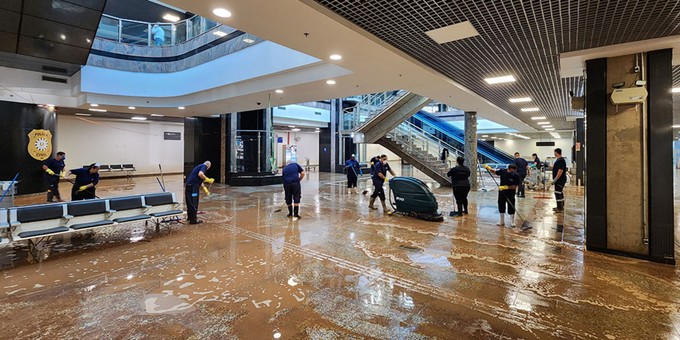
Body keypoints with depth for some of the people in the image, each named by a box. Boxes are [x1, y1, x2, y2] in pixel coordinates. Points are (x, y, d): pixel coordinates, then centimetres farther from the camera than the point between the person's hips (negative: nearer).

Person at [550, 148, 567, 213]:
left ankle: (560, 208, -7)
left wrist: (555, 180, -25)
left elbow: (560, 171, -25)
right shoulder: (559, 160, 14)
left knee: (558, 193, -9)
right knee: (560, 193, 16)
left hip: (559, 180, -11)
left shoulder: (560, 160, -19)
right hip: (560, 180, 11)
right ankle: (560, 207, 25)